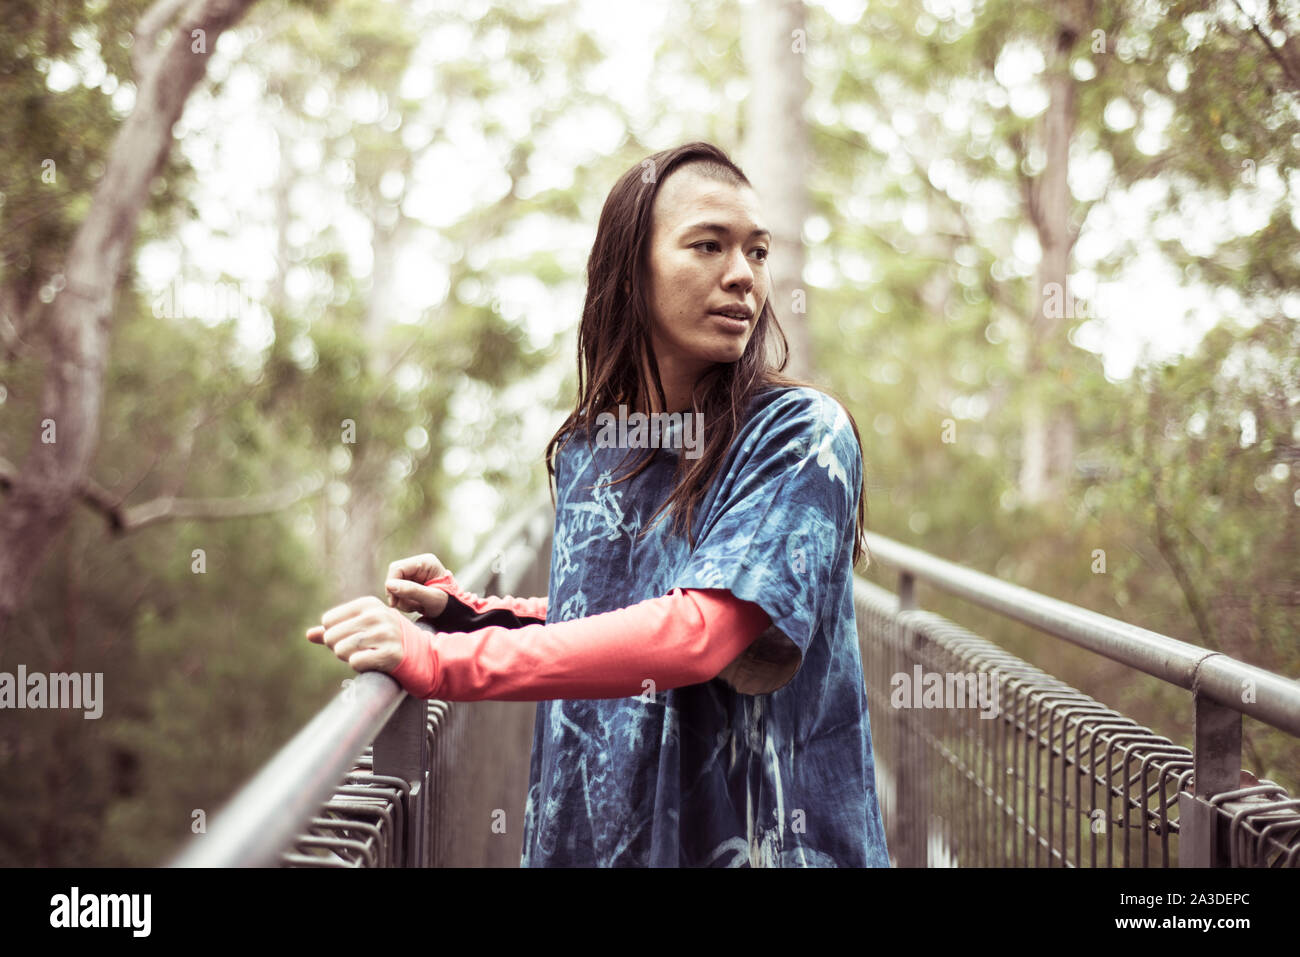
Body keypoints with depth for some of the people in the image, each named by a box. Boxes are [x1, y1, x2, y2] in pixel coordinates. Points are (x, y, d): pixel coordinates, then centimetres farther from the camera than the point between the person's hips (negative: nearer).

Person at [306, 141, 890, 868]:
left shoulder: (802, 433, -15)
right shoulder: (584, 450, 1)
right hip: (592, 832, 5)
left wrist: (440, 660, -30)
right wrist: (465, 608, 0)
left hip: (759, 836, -5)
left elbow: (699, 631, -27)